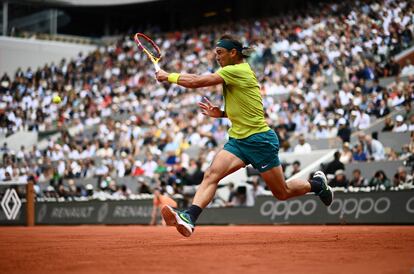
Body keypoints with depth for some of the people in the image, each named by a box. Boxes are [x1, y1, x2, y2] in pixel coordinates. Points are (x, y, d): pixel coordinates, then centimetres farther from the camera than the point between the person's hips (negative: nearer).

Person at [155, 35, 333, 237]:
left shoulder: (238, 70, -15)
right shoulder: (234, 74, 14)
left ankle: (317, 183, 32)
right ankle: (189, 217, -32)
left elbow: (197, 82, -20)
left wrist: (169, 76, -8)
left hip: (259, 140, -8)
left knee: (282, 193, 5)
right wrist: (221, 113, 9)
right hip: (238, 139, 8)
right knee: (211, 174, -17)